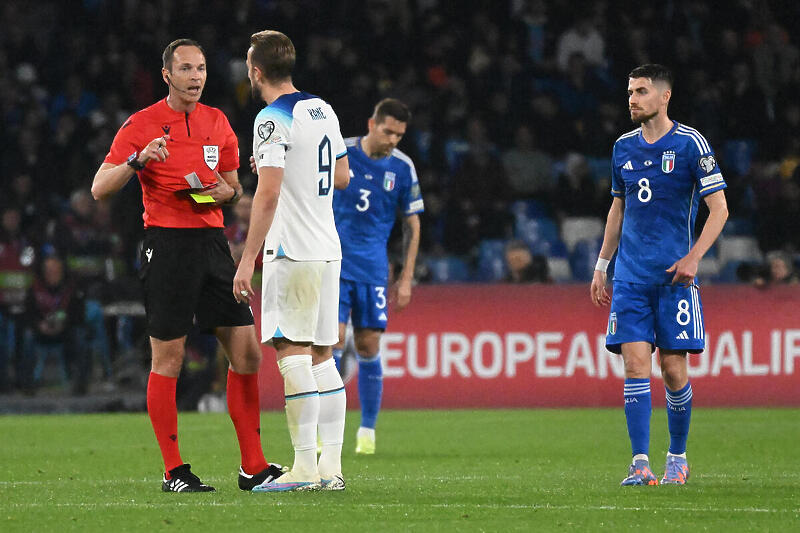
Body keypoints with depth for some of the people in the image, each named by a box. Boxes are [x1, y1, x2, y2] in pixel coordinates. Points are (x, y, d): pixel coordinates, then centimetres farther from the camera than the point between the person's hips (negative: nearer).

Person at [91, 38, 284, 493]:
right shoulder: (142, 125, -2)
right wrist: (137, 160, -23)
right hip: (167, 245, -5)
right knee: (169, 360, -4)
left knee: (247, 352, 0)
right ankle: (174, 471, 3)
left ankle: (253, 465, 6)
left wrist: (227, 191, 0)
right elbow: (100, 188, -6)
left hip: (213, 240, 5)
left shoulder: (217, 122, 13)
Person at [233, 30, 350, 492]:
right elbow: (342, 177, 24)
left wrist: (248, 259, -17)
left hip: (292, 252, -8)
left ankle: (305, 467, -12)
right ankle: (331, 467, 7)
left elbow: (268, 195, -18)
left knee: (293, 353, -8)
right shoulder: (323, 111, 13)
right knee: (321, 355, 9)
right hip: (328, 249, 8)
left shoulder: (274, 119, -12)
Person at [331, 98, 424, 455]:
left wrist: (406, 279, 5)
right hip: (334, 262, -1)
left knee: (368, 346, 0)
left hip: (373, 268, 2)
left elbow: (412, 225, 8)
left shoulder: (402, 167, 1)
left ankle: (367, 431, 11)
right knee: (334, 339, -11)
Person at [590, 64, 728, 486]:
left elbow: (719, 208, -4)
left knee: (673, 368, -1)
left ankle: (678, 458, 16)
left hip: (674, 276, -4)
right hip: (630, 274, 4)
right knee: (635, 363, -7)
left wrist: (694, 256, -16)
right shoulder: (624, 147, 10)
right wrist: (600, 266, 18)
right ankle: (640, 463, -8)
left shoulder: (690, 143, -5)